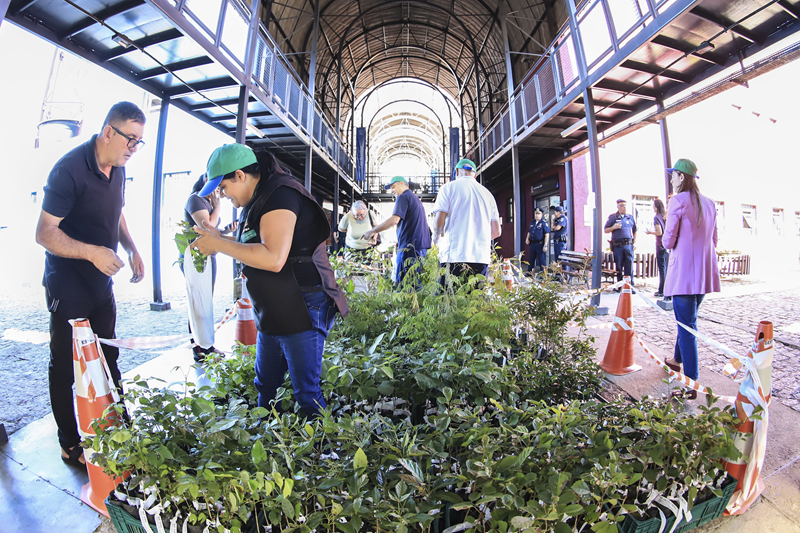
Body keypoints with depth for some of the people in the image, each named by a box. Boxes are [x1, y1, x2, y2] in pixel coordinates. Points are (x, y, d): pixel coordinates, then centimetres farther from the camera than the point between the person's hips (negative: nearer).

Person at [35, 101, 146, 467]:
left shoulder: (117, 168, 4)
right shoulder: (70, 170, -20)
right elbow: (44, 234, -19)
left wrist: (131, 249, 4)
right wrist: (91, 252, -34)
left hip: (102, 283, 7)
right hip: (68, 288, -7)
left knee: (108, 359, 16)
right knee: (65, 367, 6)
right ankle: (70, 446, 22)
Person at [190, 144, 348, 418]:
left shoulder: (280, 195, -17)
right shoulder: (258, 201, 15)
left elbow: (273, 258, -29)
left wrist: (219, 245, -17)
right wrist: (219, 238, 10)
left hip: (301, 311, -10)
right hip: (272, 313, 11)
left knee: (306, 392, 0)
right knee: (265, 385, 22)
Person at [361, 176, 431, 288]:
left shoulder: (403, 197, -6)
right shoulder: (415, 198, 24)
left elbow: (394, 220, -19)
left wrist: (372, 231, -15)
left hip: (409, 247, -10)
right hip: (421, 247, 10)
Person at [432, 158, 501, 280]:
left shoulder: (449, 187, 4)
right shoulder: (487, 193, 17)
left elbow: (439, 223, -5)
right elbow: (496, 231, 15)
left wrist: (436, 237, 16)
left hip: (455, 256, -4)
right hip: (482, 258, 4)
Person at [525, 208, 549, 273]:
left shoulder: (544, 222, -9)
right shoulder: (532, 222, 12)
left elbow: (547, 234, -13)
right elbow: (529, 232, 23)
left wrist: (545, 245, -18)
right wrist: (527, 239, 4)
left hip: (540, 244, -7)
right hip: (532, 244, 7)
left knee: (541, 261, -1)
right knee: (531, 260, 14)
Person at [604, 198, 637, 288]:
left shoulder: (630, 217, 13)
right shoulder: (612, 217, 5)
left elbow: (634, 231, 20)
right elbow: (605, 230, 5)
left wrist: (634, 242, 10)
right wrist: (613, 227, -13)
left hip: (628, 245, 2)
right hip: (617, 245, -2)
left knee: (629, 266, -1)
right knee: (618, 267, 3)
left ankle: (630, 286, 5)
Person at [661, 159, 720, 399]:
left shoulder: (678, 200, -11)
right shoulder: (709, 203, 13)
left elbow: (668, 240, -11)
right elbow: (713, 239, 16)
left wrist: (667, 243, 9)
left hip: (684, 270, -8)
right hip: (705, 271, 8)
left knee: (686, 325, -5)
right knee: (688, 320, 22)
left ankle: (691, 383, -3)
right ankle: (678, 360, 39)